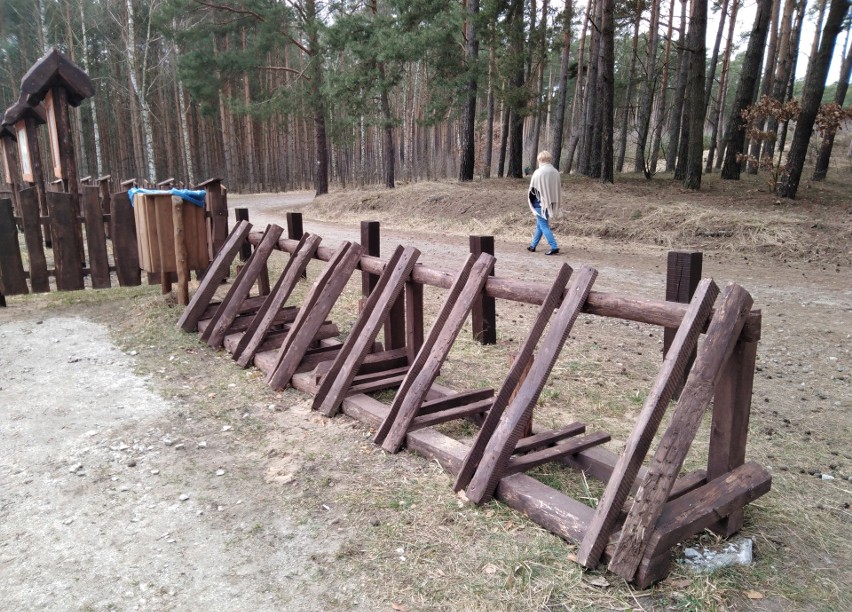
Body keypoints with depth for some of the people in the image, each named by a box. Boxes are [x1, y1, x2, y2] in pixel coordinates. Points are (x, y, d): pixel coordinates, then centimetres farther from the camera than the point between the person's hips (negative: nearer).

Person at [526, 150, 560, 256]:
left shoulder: (538, 172, -15)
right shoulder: (555, 172, 2)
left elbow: (532, 189, -7)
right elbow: (557, 189, 7)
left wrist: (530, 198, 12)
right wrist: (551, 199, 15)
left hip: (540, 202, -6)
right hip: (551, 202, 7)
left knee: (543, 225, -1)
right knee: (539, 224, 18)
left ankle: (554, 247, -9)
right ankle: (533, 245, 27)